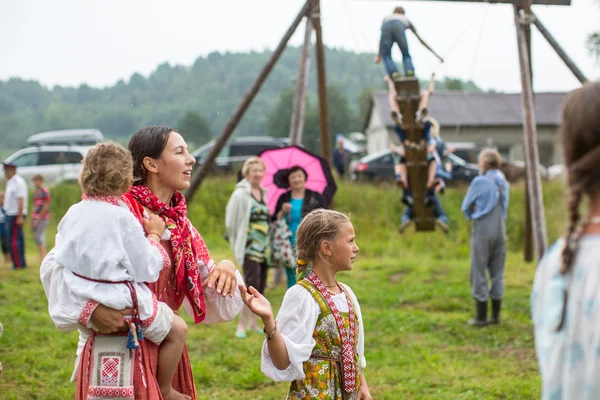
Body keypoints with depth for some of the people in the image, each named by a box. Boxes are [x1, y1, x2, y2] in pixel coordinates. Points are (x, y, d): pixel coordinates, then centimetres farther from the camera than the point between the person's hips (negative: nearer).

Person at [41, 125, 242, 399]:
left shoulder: (182, 228, 8)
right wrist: (88, 309, -24)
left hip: (166, 351, 6)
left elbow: (212, 307, 9)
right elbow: (56, 264, -14)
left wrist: (226, 269, -9)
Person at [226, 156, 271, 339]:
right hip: (249, 248, -8)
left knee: (261, 287, 9)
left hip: (264, 248, 8)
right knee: (252, 284, -15)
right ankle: (242, 325, -8)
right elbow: (231, 220, -7)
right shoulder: (241, 194, -9)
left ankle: (253, 323, 20)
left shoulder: (263, 193, 14)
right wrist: (236, 243, -3)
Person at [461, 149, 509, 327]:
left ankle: (481, 317, 1)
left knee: (479, 272, 1)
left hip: (482, 231, -6)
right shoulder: (504, 183, 7)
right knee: (497, 273, 10)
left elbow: (465, 207, -3)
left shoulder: (480, 182, -11)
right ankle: (496, 315, 12)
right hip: (500, 230, 6)